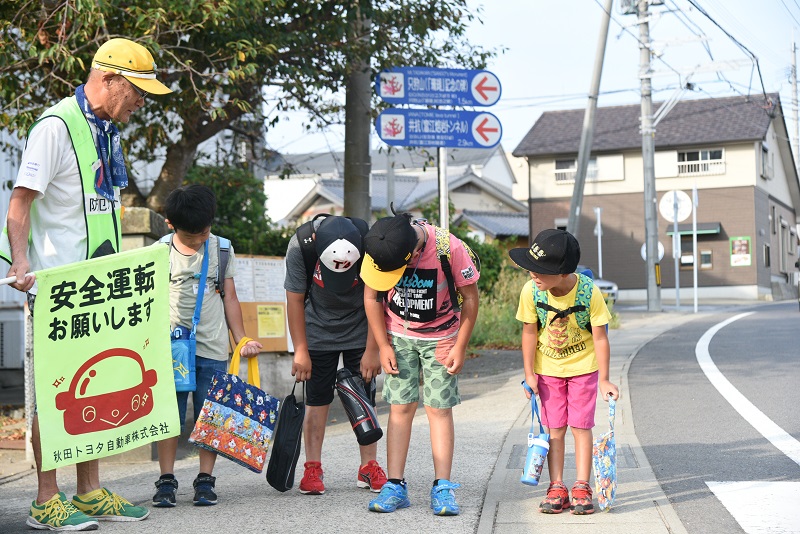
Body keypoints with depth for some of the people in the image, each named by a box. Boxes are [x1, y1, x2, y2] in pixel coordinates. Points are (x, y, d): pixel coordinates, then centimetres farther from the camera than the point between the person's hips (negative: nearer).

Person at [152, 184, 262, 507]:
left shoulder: (222, 249, 6)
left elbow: (229, 298, 11)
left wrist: (242, 340, 6)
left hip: (212, 348, 1)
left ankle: (205, 480, 11)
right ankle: (166, 481, 8)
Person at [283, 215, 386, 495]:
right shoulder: (300, 245, -25)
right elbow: (295, 299, -14)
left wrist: (372, 350, -14)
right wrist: (300, 351, -13)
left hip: (360, 332, 0)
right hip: (318, 333, 0)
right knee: (317, 400, -1)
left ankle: (369, 467, 10)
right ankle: (312, 468, 6)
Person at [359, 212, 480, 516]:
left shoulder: (450, 248, -27)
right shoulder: (379, 250, -19)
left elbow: (470, 298, -13)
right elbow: (372, 297, -3)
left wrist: (460, 347, -11)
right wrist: (383, 346, -4)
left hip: (441, 339, -2)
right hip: (399, 337, 2)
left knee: (439, 409, -3)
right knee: (400, 407, -2)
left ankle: (442, 488, 1)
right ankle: (395, 486, 1)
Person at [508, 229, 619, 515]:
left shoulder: (590, 293, -27)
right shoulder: (531, 291, -22)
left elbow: (600, 337, -18)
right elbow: (530, 333, -9)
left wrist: (604, 379, -15)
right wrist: (530, 373, -6)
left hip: (583, 366, -2)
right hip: (548, 368, 2)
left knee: (581, 425, 0)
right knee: (555, 428, 4)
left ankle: (582, 488, 6)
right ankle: (557, 489, 8)